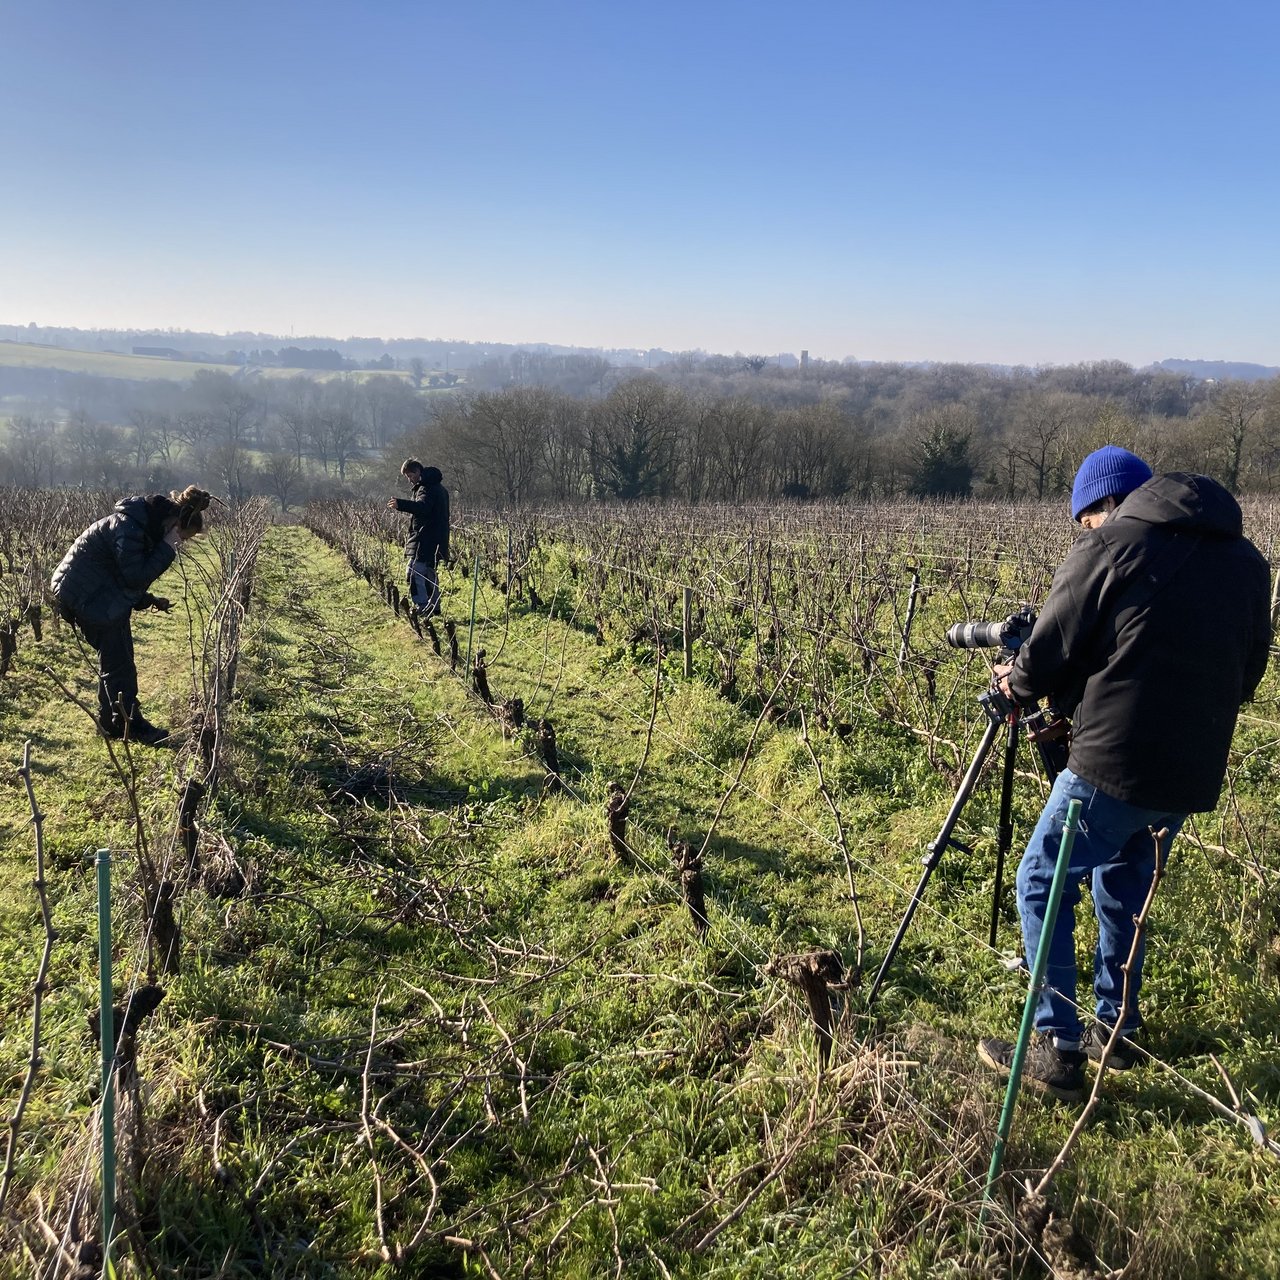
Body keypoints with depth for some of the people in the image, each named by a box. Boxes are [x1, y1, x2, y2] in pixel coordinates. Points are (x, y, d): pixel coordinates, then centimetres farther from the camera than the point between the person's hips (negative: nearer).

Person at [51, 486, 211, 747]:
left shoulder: (147, 525, 5)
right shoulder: (129, 527, -25)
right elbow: (135, 578, -27)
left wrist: (149, 600, 5)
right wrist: (166, 549, -25)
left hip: (108, 595, 10)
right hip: (88, 595, -10)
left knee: (117, 658, 13)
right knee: (118, 661, -5)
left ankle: (111, 723, 22)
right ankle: (131, 725, 3)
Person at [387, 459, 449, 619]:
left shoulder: (426, 488, -14)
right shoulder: (439, 488, 18)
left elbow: (422, 507, -35)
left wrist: (401, 504, -48)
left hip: (425, 542, -11)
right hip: (436, 541, 11)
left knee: (414, 573, -13)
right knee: (429, 573, 18)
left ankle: (422, 607, -17)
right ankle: (434, 606, 24)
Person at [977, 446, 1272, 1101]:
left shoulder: (1110, 545, -5)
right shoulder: (1247, 562, 14)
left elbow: (1047, 656, -3)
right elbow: (1246, 672, 18)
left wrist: (1016, 681, 17)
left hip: (1115, 763, -7)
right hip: (1194, 773, 7)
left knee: (1042, 886, 7)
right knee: (1123, 889, 24)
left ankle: (1059, 1051, 8)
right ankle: (1117, 1031, 31)